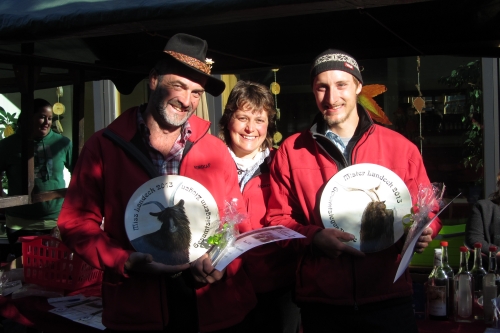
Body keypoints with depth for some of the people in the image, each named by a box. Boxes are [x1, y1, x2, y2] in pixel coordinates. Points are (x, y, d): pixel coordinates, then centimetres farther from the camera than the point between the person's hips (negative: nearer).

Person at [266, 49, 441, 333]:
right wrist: (313, 237, -16)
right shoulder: (291, 151, 2)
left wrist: (422, 233, -13)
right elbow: (277, 218, 3)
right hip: (320, 303, 0)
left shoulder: (400, 147, 2)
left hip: (389, 300, 0)